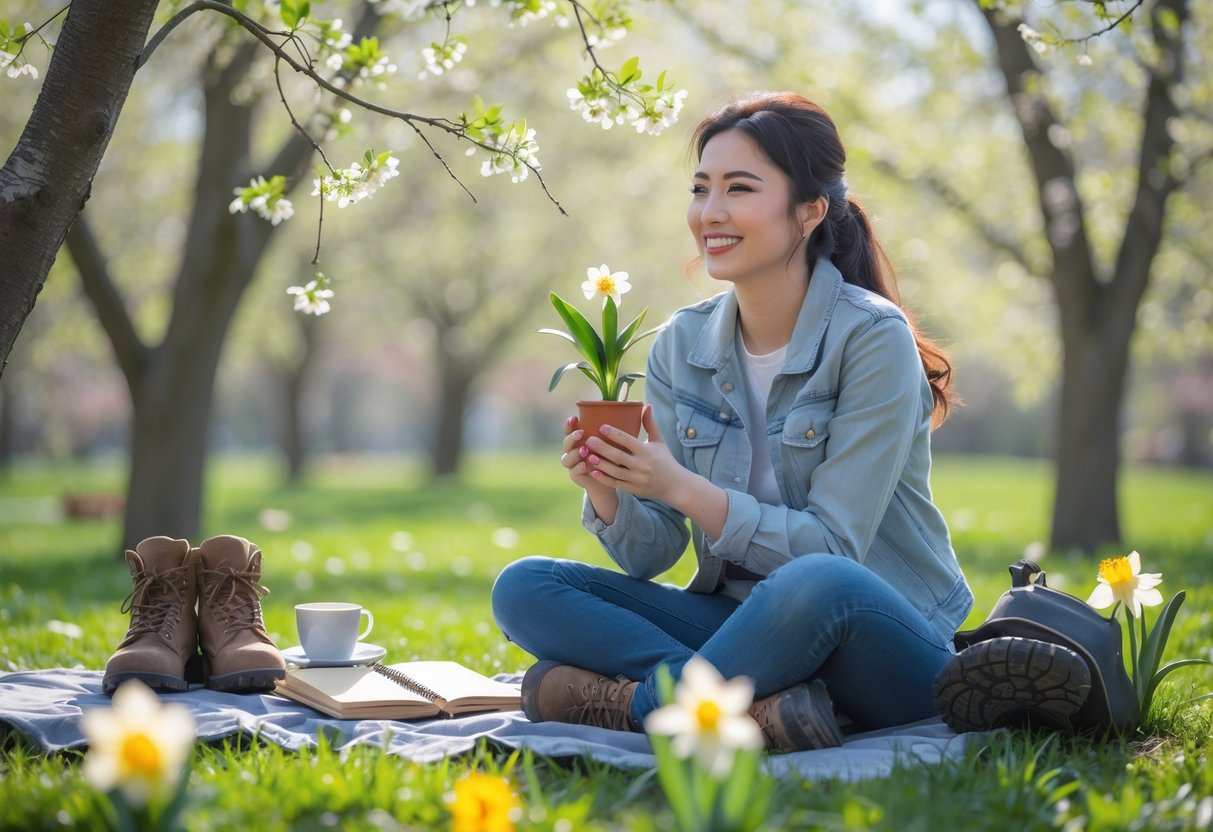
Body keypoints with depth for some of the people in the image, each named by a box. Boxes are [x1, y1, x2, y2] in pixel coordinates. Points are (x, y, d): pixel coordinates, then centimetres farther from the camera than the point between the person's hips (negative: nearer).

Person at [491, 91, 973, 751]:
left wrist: (680, 486, -27)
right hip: (746, 623, 5)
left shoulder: (872, 339, -13)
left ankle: (638, 703, -17)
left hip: (890, 644, -5)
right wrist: (607, 493, -21)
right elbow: (649, 555, 1)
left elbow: (830, 548, -18)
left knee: (816, 583, -40)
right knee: (522, 590, -11)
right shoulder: (681, 345, 3)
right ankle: (757, 707, -26)